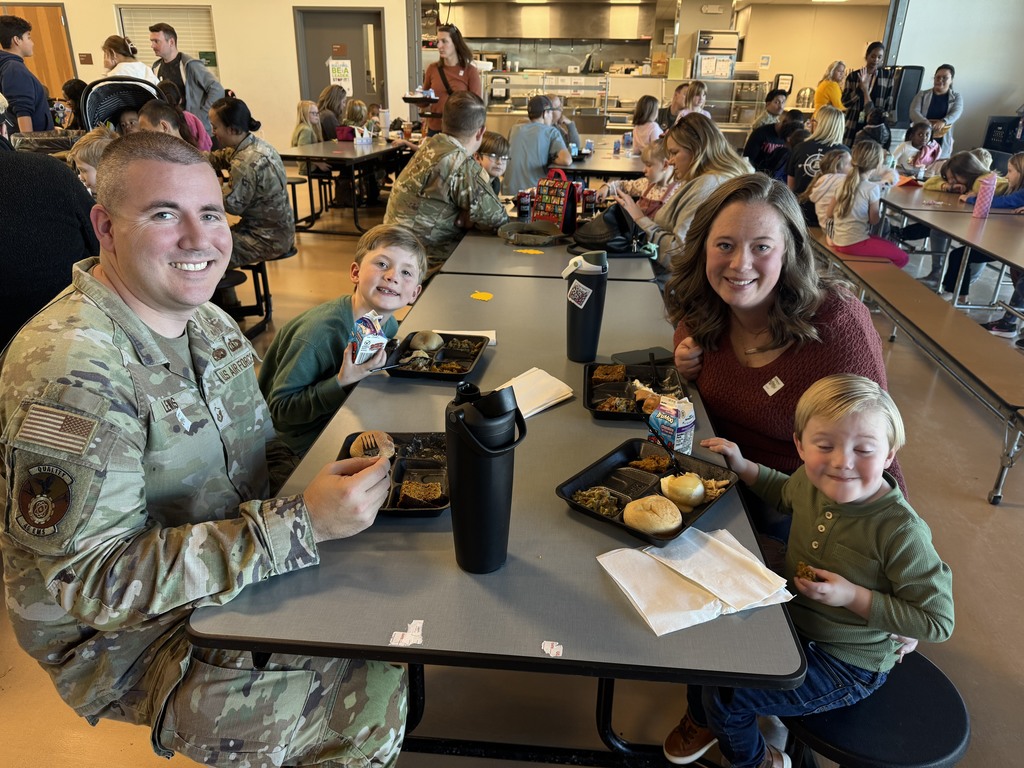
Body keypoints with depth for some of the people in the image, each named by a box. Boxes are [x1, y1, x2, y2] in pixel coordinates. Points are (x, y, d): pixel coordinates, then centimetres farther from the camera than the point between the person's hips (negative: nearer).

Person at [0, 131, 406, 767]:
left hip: (241, 573, 8)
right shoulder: (70, 368, -27)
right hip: (129, 638, -7)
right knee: (370, 697, -15)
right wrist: (301, 524, -32)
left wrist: (338, 479, -12)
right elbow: (92, 580, -27)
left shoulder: (209, 321, 1)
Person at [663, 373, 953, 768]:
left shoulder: (901, 530, -32)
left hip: (847, 664, -6)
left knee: (724, 694, -10)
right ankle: (701, 719, 41)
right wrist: (743, 466, 0)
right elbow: (785, 493, 14)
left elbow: (939, 621, -22)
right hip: (792, 618, 6)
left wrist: (853, 596, -30)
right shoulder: (812, 479, -13)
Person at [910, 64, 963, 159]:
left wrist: (943, 122, -32)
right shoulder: (922, 94, 9)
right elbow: (914, 112, -5)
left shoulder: (956, 98, 10)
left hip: (942, 144, 0)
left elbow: (956, 113, -8)